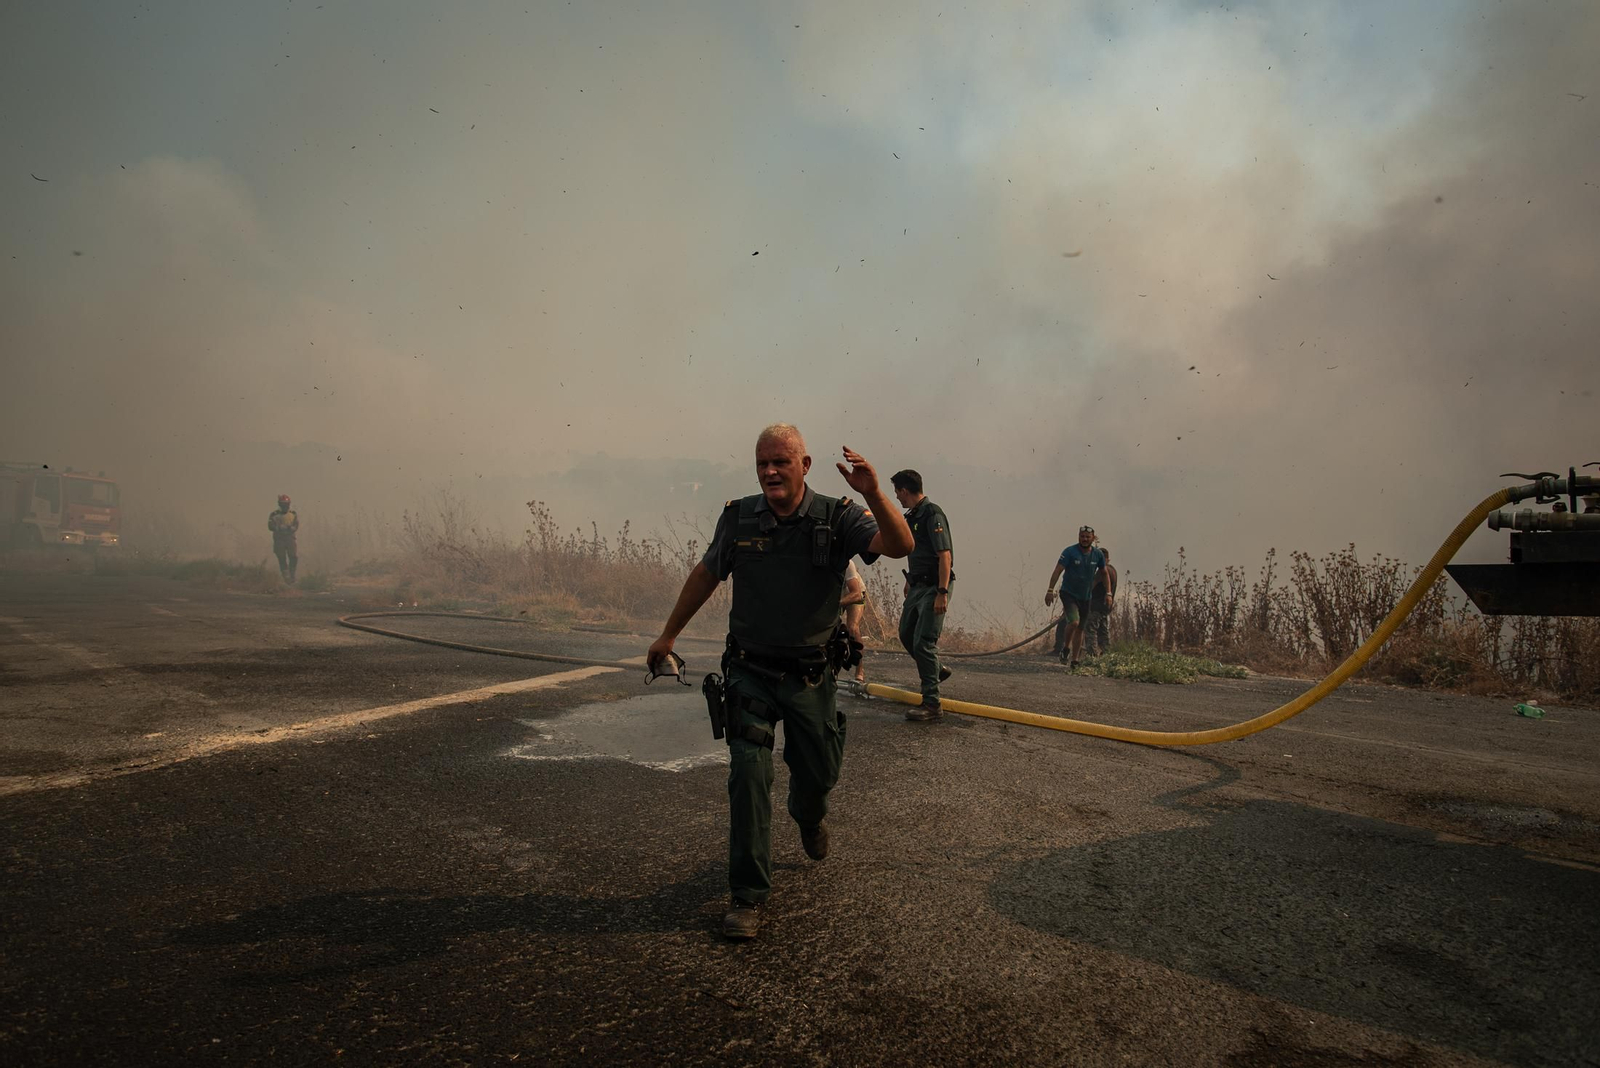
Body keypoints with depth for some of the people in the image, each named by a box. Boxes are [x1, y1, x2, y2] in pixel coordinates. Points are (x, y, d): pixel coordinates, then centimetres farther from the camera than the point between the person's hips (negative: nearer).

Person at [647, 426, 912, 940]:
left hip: (810, 674, 0)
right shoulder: (739, 517, -5)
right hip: (750, 670, 0)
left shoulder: (837, 517, -11)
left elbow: (900, 546, -26)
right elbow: (706, 575, 9)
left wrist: (874, 494, -43)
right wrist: (668, 634, 16)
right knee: (748, 773, -10)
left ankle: (809, 816, 52)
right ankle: (748, 894, 2)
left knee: (818, 771, 14)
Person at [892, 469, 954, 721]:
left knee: (923, 642, -12)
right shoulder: (912, 516, 12)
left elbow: (945, 555, -22)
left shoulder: (932, 514, -17)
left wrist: (942, 592, -26)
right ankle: (936, 670, 41)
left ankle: (931, 704, -7)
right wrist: (908, 582, 30)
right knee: (906, 634, 19)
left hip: (933, 588, -10)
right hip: (917, 586, 10)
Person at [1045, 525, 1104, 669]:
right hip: (1069, 594, -4)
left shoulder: (1097, 555, 0)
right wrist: (1050, 590, -19)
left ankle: (1075, 660, 21)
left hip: (1086, 597, 4)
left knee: (1080, 629, 10)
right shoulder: (1070, 552, -12)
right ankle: (1066, 648, 1)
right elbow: (1058, 571, -12)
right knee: (1074, 622, -24)